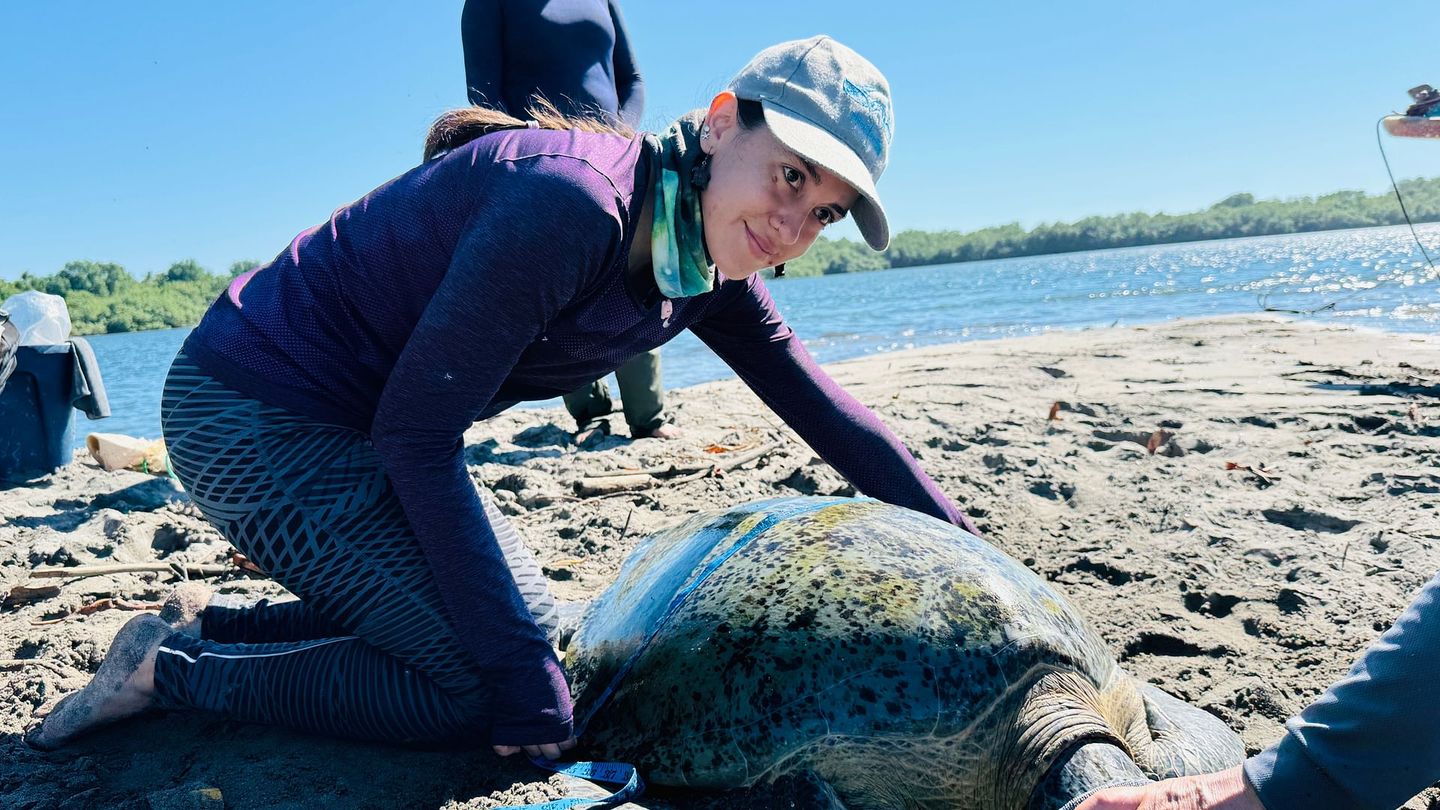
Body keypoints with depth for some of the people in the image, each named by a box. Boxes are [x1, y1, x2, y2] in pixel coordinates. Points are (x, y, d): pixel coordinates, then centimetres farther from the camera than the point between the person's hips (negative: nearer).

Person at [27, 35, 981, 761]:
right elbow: (417, 436, -26)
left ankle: (208, 626, 19)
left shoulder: (711, 267, -1)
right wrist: (521, 669, -25)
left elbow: (823, 406, 7)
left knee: (524, 627, 14)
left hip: (356, 427, 9)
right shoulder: (571, 201, -29)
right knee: (478, 685, -11)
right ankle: (168, 668, 4)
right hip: (250, 412, -9)